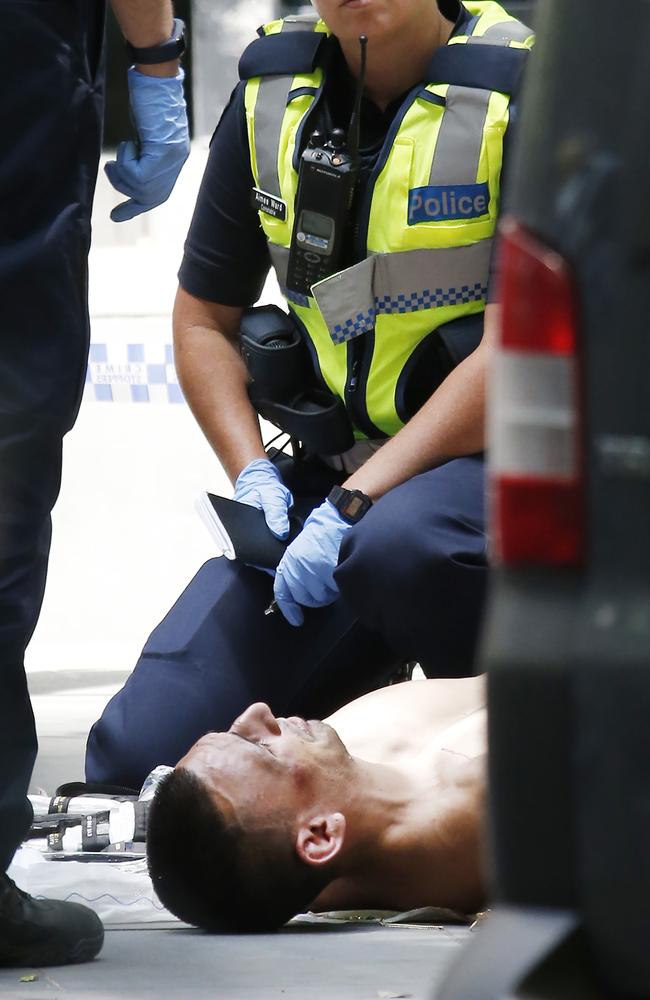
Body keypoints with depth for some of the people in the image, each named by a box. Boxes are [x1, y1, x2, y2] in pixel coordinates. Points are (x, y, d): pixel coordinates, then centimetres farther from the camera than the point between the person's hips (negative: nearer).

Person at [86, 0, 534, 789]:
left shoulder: (520, 92, -11)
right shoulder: (270, 94, 6)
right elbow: (202, 320, 16)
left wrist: (354, 506, -21)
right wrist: (253, 477, -2)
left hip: (492, 456, -5)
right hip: (333, 466, 5)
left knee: (393, 549, -41)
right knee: (141, 750, -10)